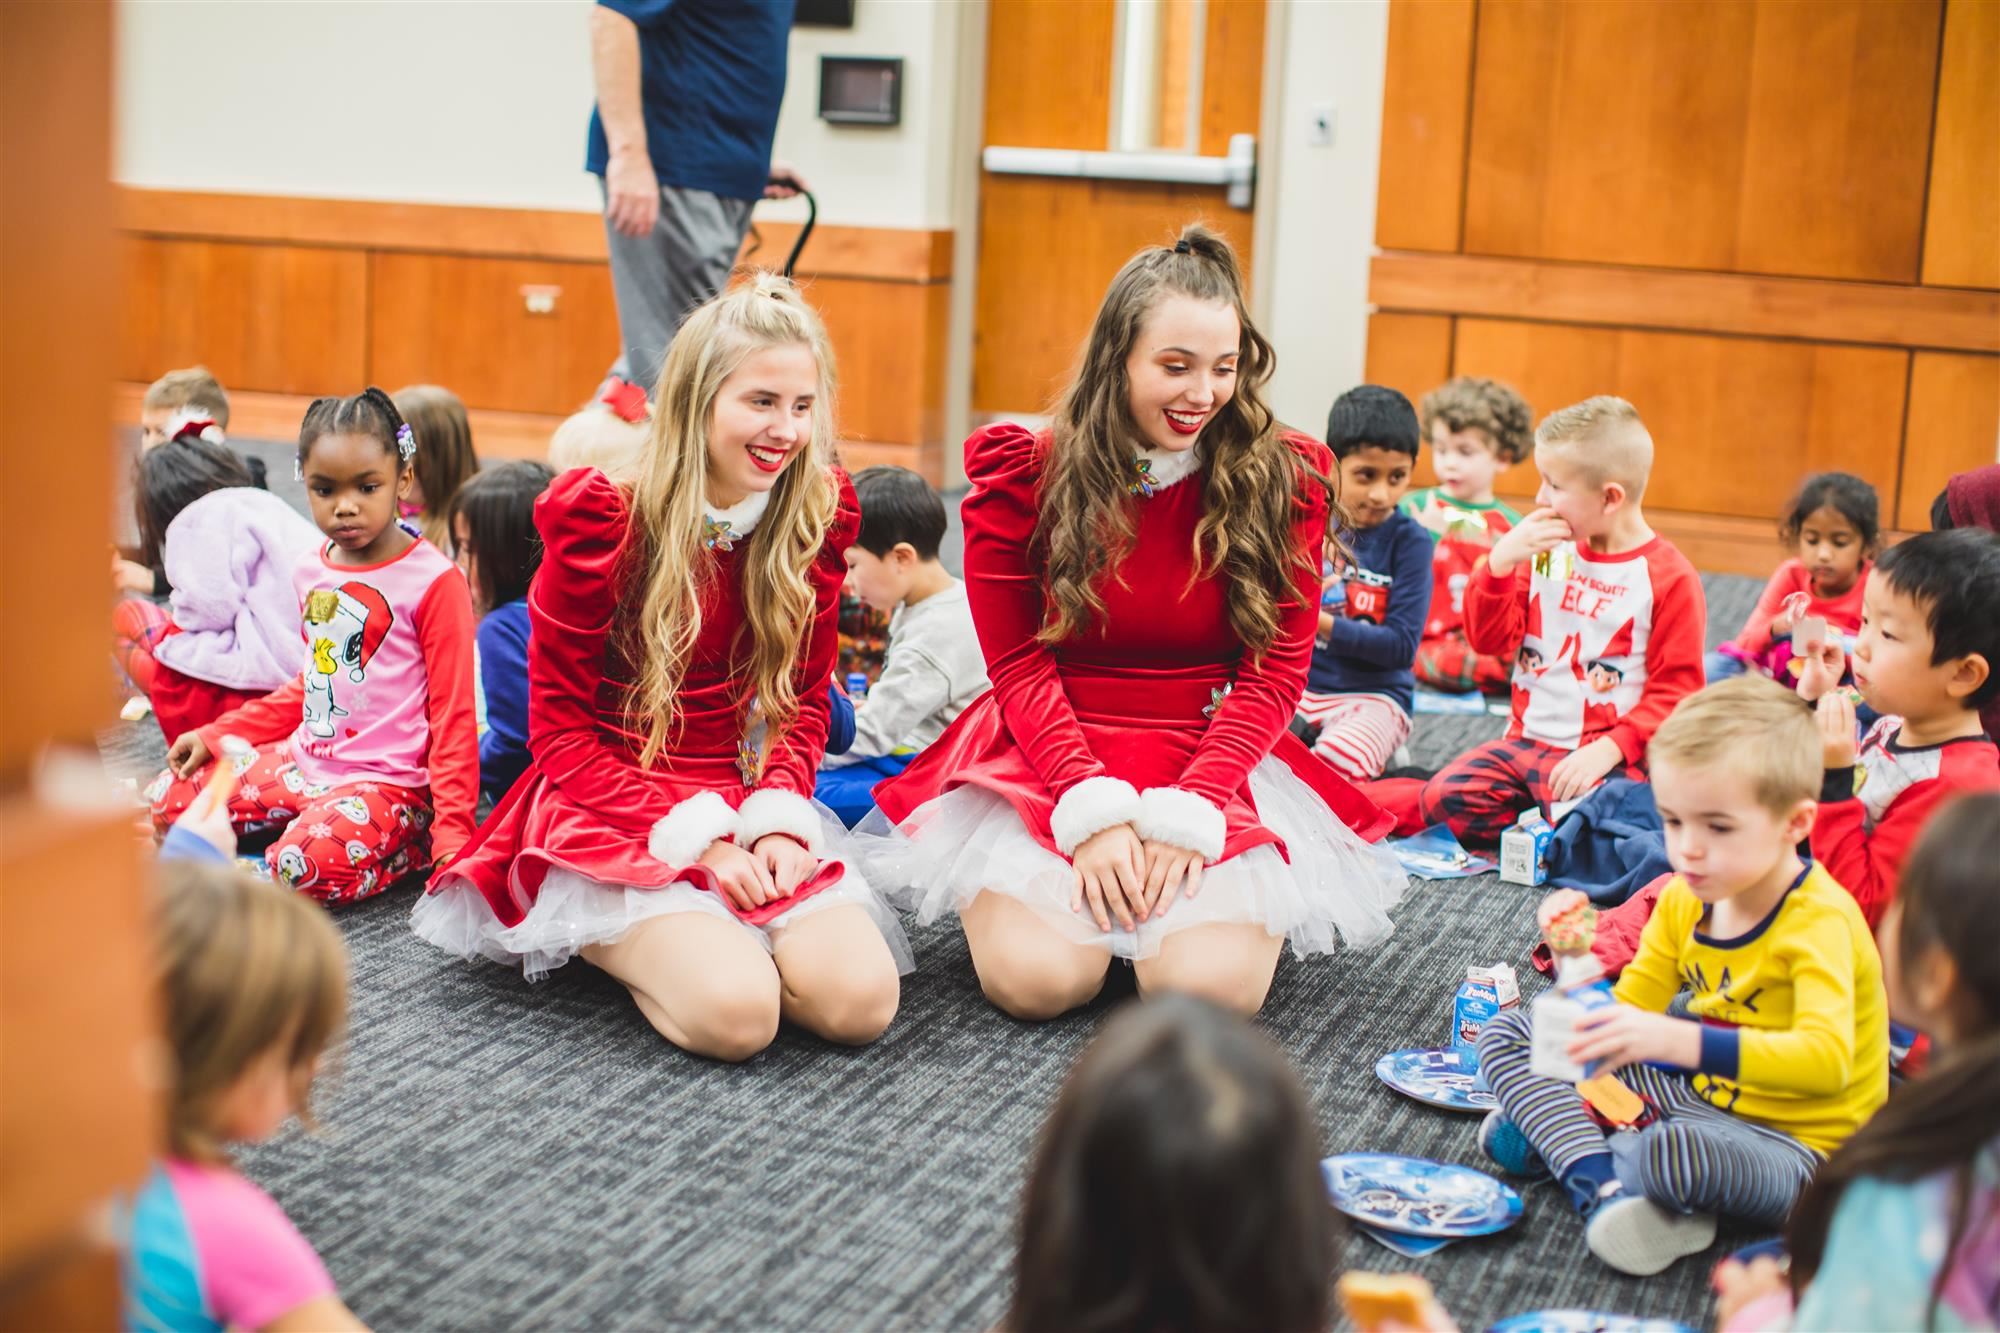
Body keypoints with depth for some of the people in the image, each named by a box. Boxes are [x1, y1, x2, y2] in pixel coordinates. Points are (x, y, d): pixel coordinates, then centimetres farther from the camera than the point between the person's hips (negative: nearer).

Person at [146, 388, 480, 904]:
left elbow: (453, 715, -12)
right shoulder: (313, 574, 9)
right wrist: (215, 735, 18)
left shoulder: (433, 581, -13)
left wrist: (452, 830, -18)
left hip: (388, 781, -8)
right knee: (165, 799, 4)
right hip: (304, 760, 8)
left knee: (305, 861, -33)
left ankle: (411, 847, -4)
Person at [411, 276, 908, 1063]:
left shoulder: (814, 517, 0)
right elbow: (559, 733, -9)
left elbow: (804, 702, 8)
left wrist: (778, 819, -12)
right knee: (735, 1012, -29)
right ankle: (615, 940, 3)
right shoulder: (599, 519, -13)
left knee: (861, 999, -21)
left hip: (742, 803, 5)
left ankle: (715, 931, 8)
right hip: (609, 814, -4)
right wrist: (695, 839, -19)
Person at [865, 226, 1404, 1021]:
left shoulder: (1281, 482, -1)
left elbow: (1274, 674, -2)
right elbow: (1020, 666, -4)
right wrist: (1092, 811, -18)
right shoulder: (1022, 474, -3)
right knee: (1036, 977, -23)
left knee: (1212, 986, -22)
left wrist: (1189, 813, -16)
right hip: (1049, 762, 0)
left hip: (1217, 764, 1)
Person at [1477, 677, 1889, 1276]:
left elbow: (1827, 1059, -38)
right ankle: (1603, 1185, -19)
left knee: (1671, 1155, -43)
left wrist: (1679, 1041, -48)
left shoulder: (1819, 919, -22)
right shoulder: (1684, 900, 1)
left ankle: (1560, 1141, -10)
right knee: (1505, 1034, 4)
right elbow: (1630, 1015, 6)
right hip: (1697, 1091, 8)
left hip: (1787, 1140, -8)